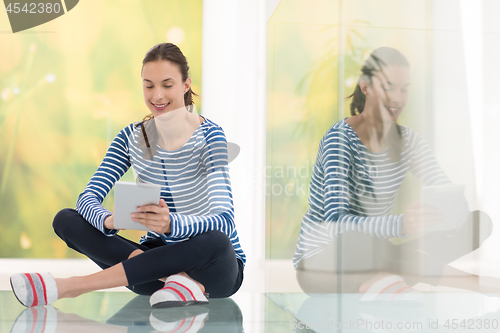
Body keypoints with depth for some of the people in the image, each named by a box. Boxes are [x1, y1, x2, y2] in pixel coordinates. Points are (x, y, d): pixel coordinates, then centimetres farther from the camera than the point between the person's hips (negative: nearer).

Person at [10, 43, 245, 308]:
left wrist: (171, 223, -45)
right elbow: (87, 197, -8)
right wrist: (109, 220, -33)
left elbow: (224, 222, -25)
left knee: (214, 241, -40)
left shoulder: (208, 135, -12)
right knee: (66, 220, -12)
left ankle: (71, 286, -31)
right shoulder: (131, 138, 2)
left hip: (215, 267, -3)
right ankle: (179, 281, -29)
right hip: (157, 256, 4)